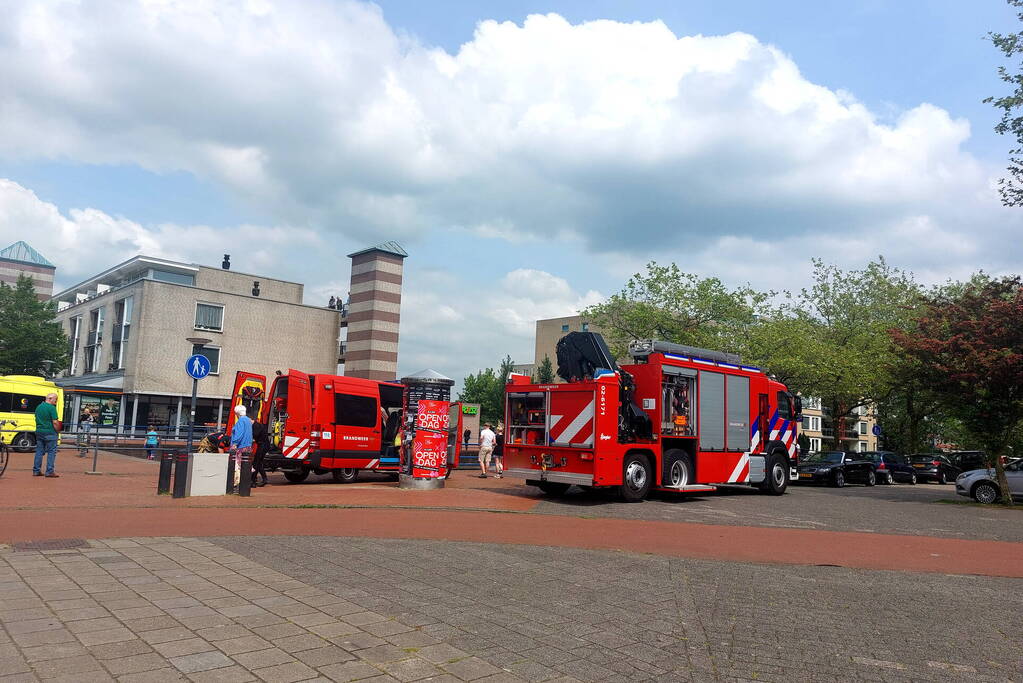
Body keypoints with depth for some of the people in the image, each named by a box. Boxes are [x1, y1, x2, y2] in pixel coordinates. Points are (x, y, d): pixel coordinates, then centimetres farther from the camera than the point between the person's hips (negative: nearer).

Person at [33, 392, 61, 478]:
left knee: (39, 451, 12)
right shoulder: (51, 408, -13)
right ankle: (49, 471, -2)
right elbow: (55, 422, -17)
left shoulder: (38, 407, 12)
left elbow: (37, 420, 19)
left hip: (39, 431, 8)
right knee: (51, 451, -1)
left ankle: (36, 471, 15)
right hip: (50, 432, -8)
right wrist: (58, 430, -5)